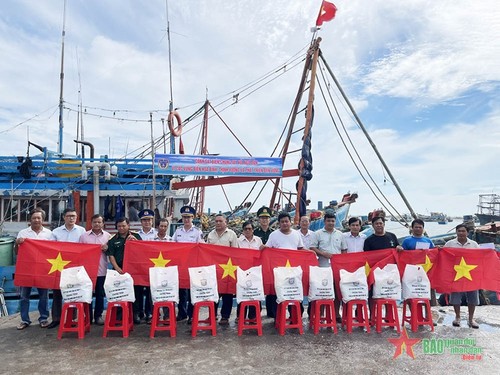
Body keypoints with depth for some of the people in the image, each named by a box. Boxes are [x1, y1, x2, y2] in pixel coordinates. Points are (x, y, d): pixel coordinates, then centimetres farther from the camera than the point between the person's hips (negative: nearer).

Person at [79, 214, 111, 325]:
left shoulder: (108, 236, 6)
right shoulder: (84, 236, 4)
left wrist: (106, 249, -11)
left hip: (102, 270, 1)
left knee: (100, 294, 6)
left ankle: (98, 315, 17)